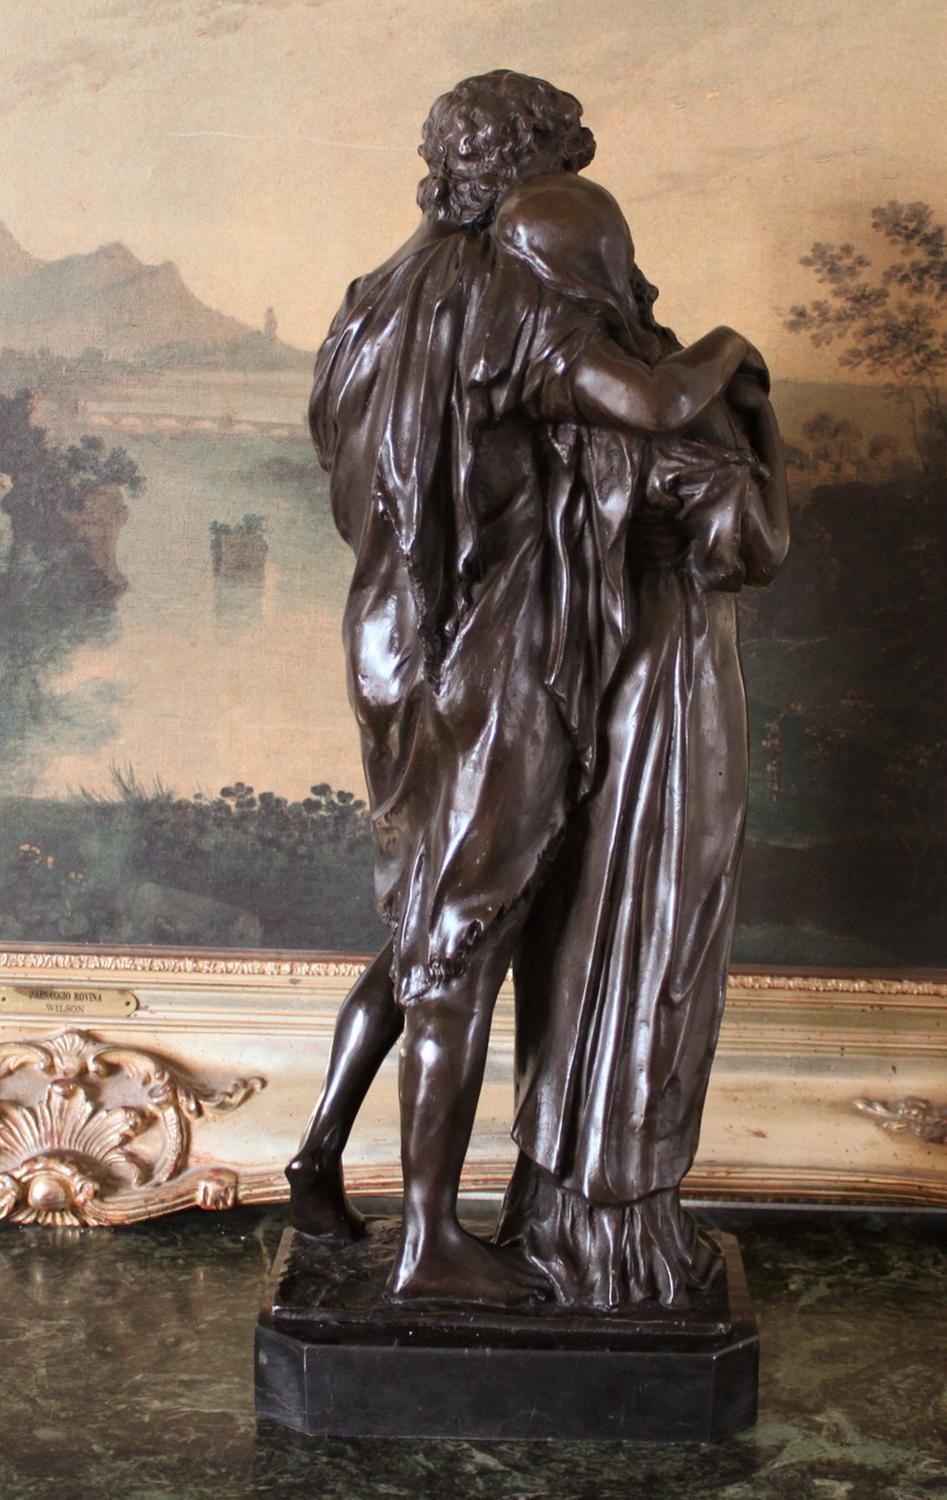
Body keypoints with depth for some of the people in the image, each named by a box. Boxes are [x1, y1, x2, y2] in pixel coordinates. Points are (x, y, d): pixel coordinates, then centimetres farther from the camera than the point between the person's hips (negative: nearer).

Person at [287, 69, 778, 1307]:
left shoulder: (384, 304, 13)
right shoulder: (499, 296, -14)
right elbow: (655, 399, -25)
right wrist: (727, 350, -2)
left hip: (408, 656, 9)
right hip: (491, 675, -9)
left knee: (430, 927, 22)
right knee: (462, 950, 0)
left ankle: (320, 1158, 26)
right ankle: (431, 1244, 10)